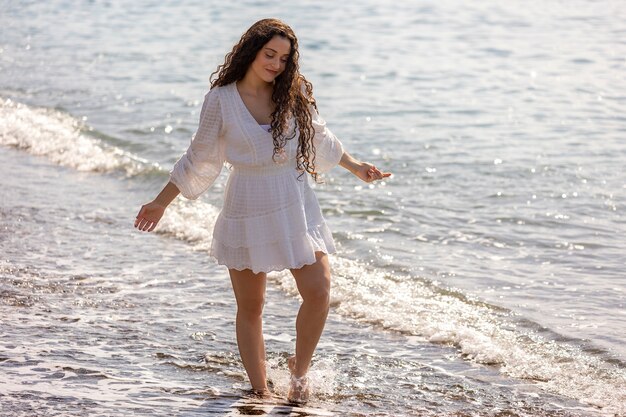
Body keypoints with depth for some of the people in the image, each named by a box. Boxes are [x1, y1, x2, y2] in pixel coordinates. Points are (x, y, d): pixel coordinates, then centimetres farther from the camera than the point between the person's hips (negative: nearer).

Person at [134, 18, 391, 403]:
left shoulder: (295, 92, -1)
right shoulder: (221, 100, -7)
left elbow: (318, 136, 17)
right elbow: (200, 158, 3)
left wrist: (355, 166, 21)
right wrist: (161, 203, 6)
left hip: (296, 207, 2)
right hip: (248, 210, -2)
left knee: (319, 291, -12)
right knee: (250, 307, 6)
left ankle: (300, 368, 13)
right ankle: (261, 393, 17)